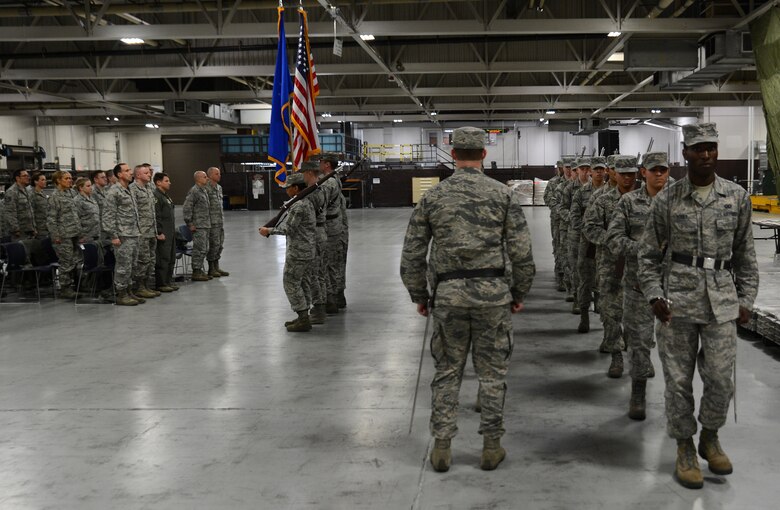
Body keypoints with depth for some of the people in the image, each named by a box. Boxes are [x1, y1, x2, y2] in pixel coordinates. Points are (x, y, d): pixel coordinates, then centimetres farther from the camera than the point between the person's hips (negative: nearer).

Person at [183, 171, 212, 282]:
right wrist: (190, 223, -17)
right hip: (198, 226, -10)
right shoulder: (193, 191, -14)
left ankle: (199, 270, 22)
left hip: (205, 225, 10)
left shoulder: (204, 190, 16)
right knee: (199, 249, -7)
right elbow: (187, 207, -18)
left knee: (205, 249, 14)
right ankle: (196, 272, -1)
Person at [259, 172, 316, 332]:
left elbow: (288, 229, -19)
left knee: (291, 283, -4)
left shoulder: (298, 205, -18)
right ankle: (303, 317, 20)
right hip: (308, 250, 10)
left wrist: (269, 231, -10)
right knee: (300, 283, 15)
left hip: (298, 251, -10)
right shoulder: (307, 202, 13)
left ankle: (303, 320, -4)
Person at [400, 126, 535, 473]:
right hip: (492, 293, -1)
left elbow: (411, 255, 3)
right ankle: (491, 447, 18)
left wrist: (419, 296, 14)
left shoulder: (432, 197, 2)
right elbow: (521, 252, -4)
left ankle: (441, 448, 15)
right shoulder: (503, 195, -1)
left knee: (447, 372, 12)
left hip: (448, 294, 1)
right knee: (492, 372, 10)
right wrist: (519, 293, 9)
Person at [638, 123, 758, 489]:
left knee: (720, 379, 2)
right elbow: (648, 253, 4)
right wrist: (654, 296, -6)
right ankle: (685, 449, 22)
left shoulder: (737, 197, 4)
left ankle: (710, 437, 29)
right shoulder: (667, 199, -1)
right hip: (677, 298, -1)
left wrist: (746, 300, 6)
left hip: (721, 299, 1)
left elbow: (745, 254, 10)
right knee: (679, 380, 5)